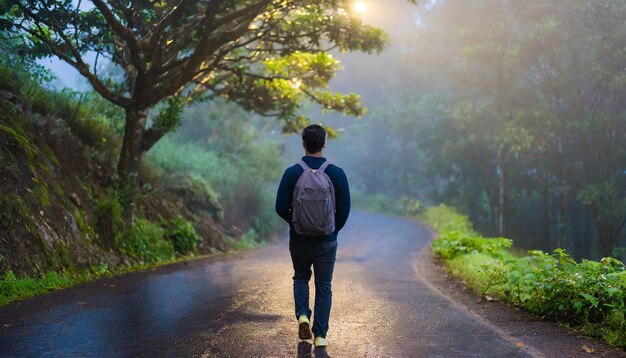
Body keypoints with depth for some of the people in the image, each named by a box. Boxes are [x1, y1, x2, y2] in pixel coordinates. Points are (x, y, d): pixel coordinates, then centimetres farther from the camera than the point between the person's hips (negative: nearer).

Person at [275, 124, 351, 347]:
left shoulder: (292, 173, -10)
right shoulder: (337, 174, -9)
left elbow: (281, 207, -8)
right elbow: (344, 209, -7)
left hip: (299, 239, 0)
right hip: (327, 241, 0)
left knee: (301, 278, 24)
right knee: (323, 286, 11)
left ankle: (302, 315, 3)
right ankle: (320, 335, 10)